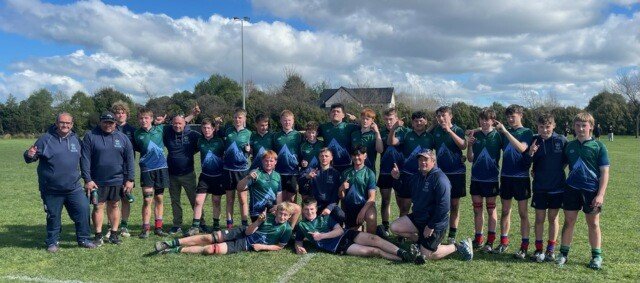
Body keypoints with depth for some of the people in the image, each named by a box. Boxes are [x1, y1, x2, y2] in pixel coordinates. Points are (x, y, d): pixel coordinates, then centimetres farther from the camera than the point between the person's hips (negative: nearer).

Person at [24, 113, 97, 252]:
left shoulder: (75, 139, 7)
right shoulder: (46, 139, -6)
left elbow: (81, 159, 22)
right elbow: (31, 157, -3)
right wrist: (29, 155, -26)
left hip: (74, 188, 3)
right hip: (51, 190, -3)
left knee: (83, 210, -1)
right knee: (53, 217, 8)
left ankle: (84, 239, 14)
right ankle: (52, 243, 25)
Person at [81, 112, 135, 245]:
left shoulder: (122, 138, 4)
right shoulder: (90, 136, -3)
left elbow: (129, 159, 4)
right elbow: (85, 159, -6)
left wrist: (129, 179, 0)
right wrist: (87, 179, -11)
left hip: (117, 180, 2)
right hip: (97, 181, -2)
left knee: (114, 205, 11)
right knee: (98, 207, 4)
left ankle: (114, 233, 20)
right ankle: (98, 235, 14)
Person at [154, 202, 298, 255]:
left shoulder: (286, 229, -12)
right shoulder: (268, 216, -4)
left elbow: (279, 246, -2)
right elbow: (248, 231, -6)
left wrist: (262, 247, -13)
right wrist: (258, 221, -24)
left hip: (246, 245, -3)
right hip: (243, 233, 3)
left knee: (211, 249, -16)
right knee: (210, 238, -12)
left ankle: (176, 251, -5)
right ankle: (174, 243, -1)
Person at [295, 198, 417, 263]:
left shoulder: (325, 217, 14)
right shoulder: (301, 225, 11)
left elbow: (339, 230, 2)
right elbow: (298, 241, 17)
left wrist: (321, 236, -9)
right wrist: (298, 248, -9)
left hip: (346, 235, 3)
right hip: (337, 247, -3)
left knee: (374, 239, -23)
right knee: (373, 251, -19)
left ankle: (405, 253, -26)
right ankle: (404, 259, -24)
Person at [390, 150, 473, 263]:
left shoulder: (440, 179, -21)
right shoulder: (418, 176, 5)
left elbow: (444, 207, -26)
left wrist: (431, 226, -22)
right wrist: (398, 178, 0)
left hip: (435, 223, -8)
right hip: (418, 217, 8)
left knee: (427, 255, -5)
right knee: (394, 227, -5)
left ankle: (458, 247, 15)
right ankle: (422, 241, 14)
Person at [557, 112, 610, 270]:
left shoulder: (598, 146, -4)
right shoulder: (569, 146, 6)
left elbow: (604, 173, -5)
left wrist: (600, 194, -11)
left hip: (591, 190, -2)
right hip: (572, 189, 2)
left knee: (593, 223, 9)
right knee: (569, 222, 7)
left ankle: (597, 256, 22)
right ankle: (563, 253, 17)